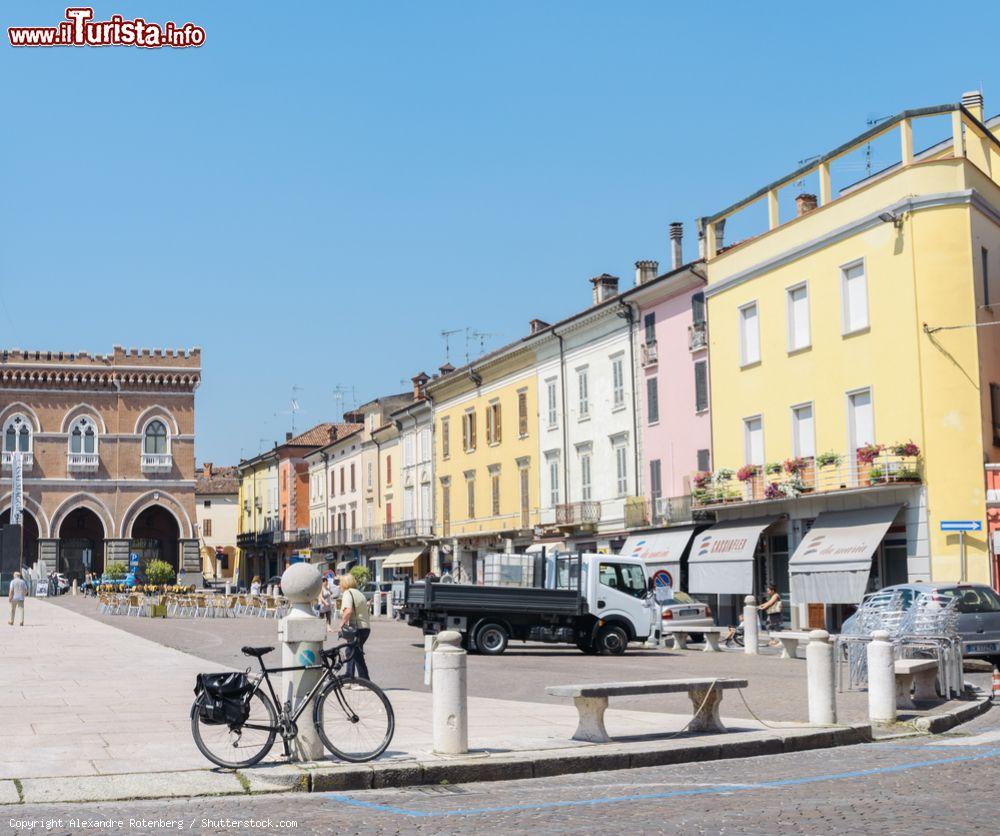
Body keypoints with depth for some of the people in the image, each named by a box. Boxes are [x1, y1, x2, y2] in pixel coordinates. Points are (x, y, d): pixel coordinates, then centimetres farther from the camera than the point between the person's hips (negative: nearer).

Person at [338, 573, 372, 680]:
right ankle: (349, 677, 30)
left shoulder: (347, 593, -9)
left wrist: (342, 623, -15)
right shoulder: (359, 594, 18)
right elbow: (368, 611, 19)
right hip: (366, 627, 9)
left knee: (357, 656, -4)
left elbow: (348, 611, -26)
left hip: (357, 628, -9)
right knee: (351, 652, 21)